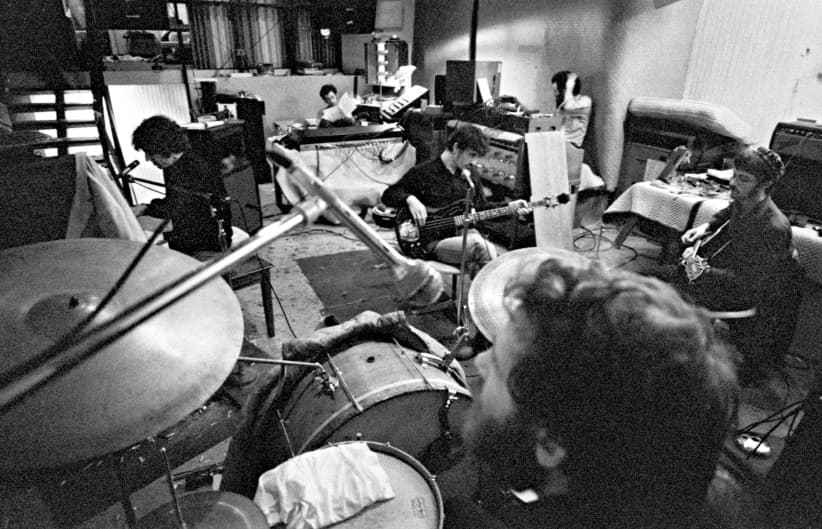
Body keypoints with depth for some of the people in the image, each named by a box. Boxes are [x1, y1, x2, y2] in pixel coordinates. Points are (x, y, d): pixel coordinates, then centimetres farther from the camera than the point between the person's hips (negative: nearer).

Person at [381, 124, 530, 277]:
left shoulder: (469, 176, 16)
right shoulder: (423, 172, -3)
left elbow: (482, 207, 22)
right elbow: (388, 195, -1)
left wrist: (510, 206, 9)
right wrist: (410, 199, -20)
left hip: (466, 234, 6)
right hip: (436, 241, -5)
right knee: (479, 244, -32)